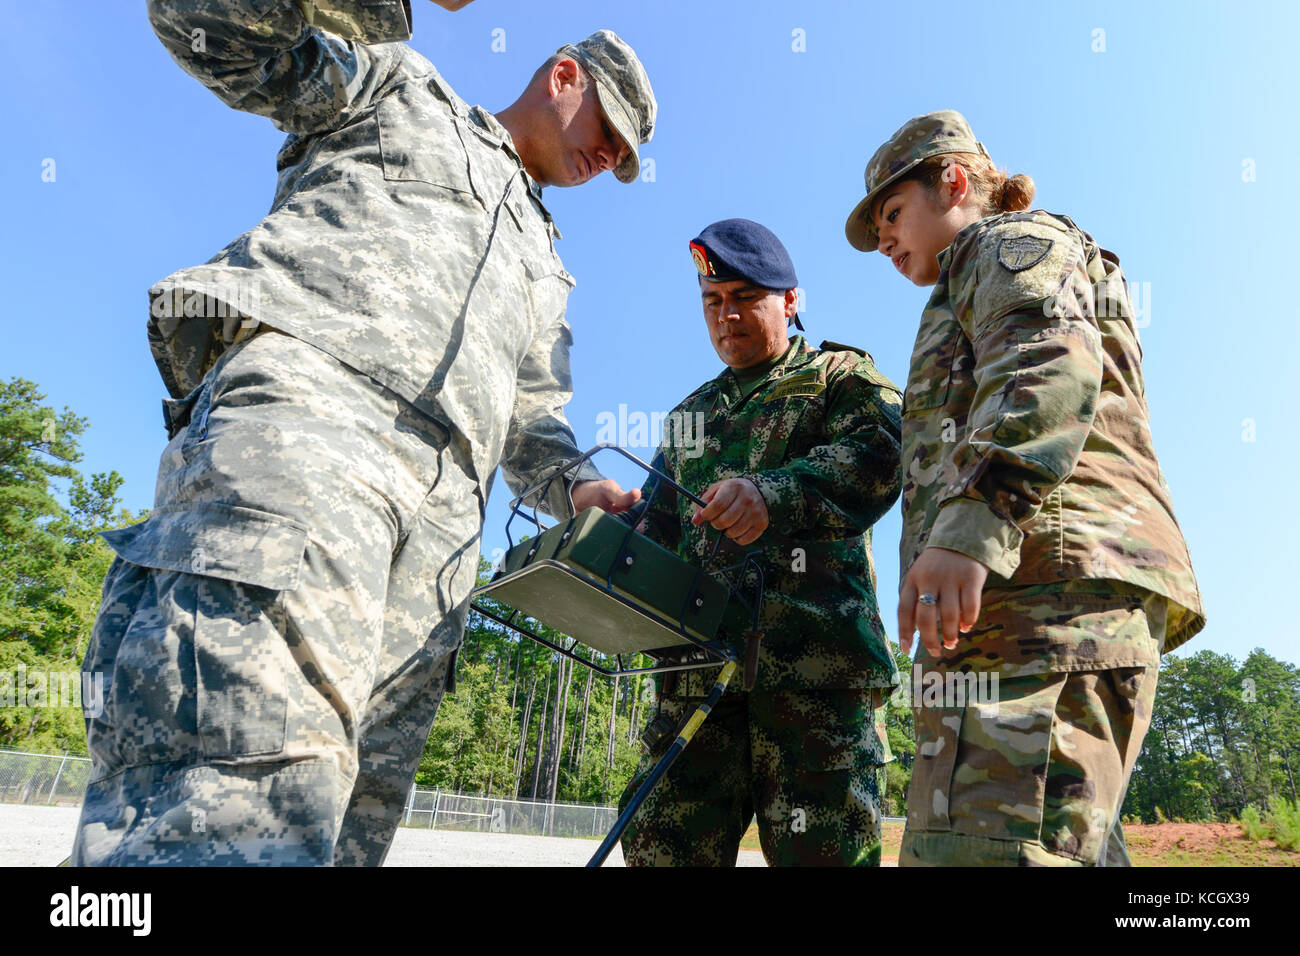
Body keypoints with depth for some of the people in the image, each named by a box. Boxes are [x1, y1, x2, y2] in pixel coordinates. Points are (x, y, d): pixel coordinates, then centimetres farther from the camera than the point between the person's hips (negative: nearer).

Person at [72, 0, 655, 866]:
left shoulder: (544, 272, 38)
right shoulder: (403, 92, 24)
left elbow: (536, 424, 31)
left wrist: (574, 487, 9)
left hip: (434, 531, 7)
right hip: (303, 412, -6)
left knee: (353, 819, -3)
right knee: (248, 799, -26)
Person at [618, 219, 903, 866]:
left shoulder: (840, 376, 13)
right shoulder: (691, 415, 29)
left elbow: (878, 454, -9)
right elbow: (658, 527, 27)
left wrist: (775, 492, -27)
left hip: (813, 660, -4)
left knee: (820, 848, -6)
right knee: (663, 842, 2)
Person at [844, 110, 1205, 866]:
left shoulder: (1011, 240, 12)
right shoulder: (980, 283, 39)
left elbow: (1051, 363, -12)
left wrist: (973, 522, -26)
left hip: (1048, 577, -11)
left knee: (983, 846, -22)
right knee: (1061, 845, 9)